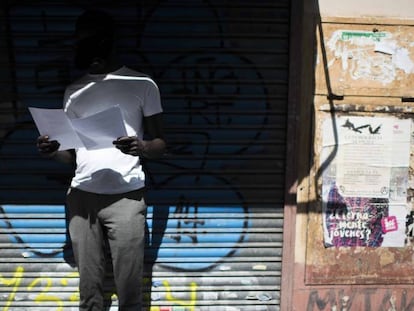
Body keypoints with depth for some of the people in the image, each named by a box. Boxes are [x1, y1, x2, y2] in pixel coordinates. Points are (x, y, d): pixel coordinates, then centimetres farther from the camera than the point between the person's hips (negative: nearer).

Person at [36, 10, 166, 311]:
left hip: (126, 196, -3)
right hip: (81, 195, 3)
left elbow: (161, 144, 4)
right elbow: (73, 152, 17)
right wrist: (54, 151, -5)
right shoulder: (74, 91, 14)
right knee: (88, 287, 5)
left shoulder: (142, 85, 3)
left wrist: (141, 147, -19)